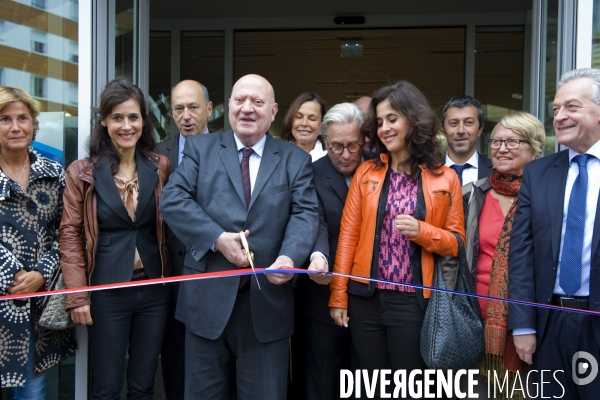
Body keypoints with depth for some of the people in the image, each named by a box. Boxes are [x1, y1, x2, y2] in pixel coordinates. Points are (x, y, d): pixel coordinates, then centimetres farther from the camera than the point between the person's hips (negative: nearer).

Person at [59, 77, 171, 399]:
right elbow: (70, 236, -3)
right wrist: (78, 296, -8)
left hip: (154, 290, 2)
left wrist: (169, 276, -3)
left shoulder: (160, 167, 4)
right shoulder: (83, 172, -3)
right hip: (106, 291, -2)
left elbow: (169, 225, 7)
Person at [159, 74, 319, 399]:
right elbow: (172, 199, -4)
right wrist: (217, 238, -17)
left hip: (267, 302, 0)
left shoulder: (295, 160, 9)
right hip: (208, 298, 0)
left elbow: (305, 213, -3)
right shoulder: (200, 148, 7)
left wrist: (290, 256, -23)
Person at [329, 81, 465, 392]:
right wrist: (338, 296, -1)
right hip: (365, 298, 2)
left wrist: (422, 231, -16)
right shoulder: (366, 172, 5)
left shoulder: (445, 179, 0)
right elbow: (348, 235, 3)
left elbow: (456, 242, 3)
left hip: (413, 301, -2)